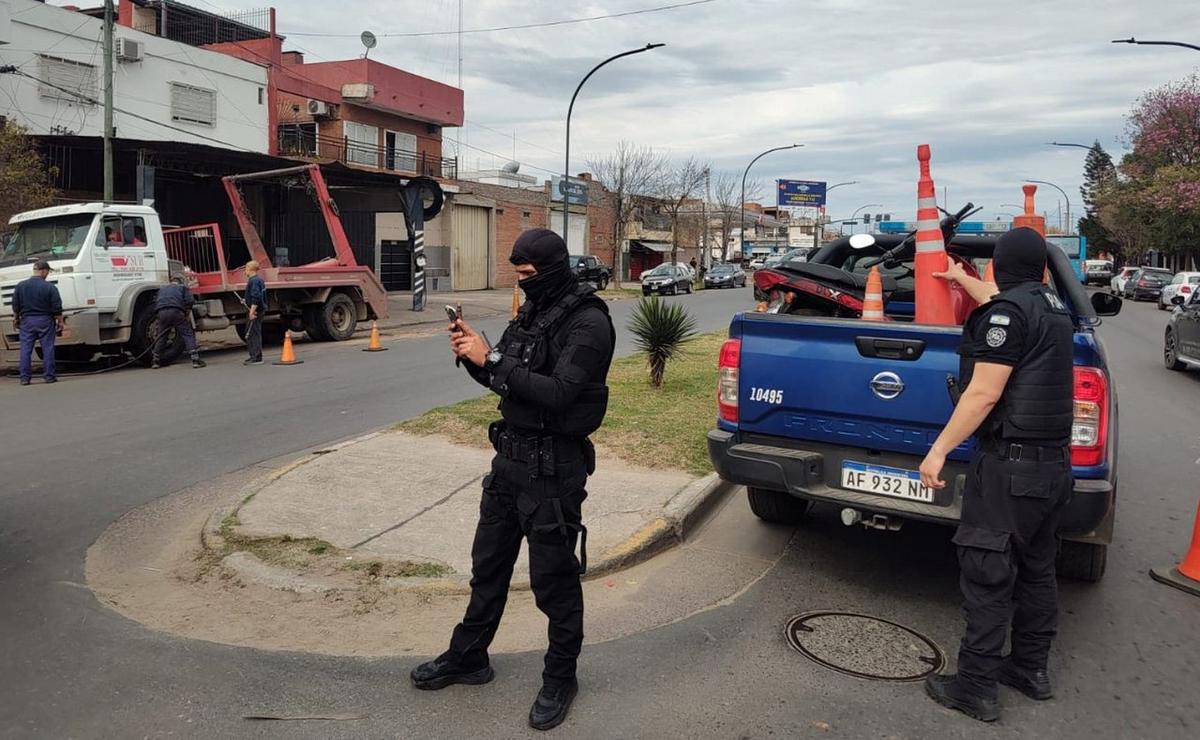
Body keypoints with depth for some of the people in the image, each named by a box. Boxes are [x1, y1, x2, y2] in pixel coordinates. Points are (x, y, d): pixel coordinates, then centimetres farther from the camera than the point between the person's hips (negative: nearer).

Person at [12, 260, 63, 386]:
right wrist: (60, 321, 2)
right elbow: (57, 308, -8)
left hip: (26, 320, 2)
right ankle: (49, 376, 4)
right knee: (47, 349, 3)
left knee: (25, 349, 5)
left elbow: (15, 306, 7)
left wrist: (16, 319, 20)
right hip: (45, 320, -2)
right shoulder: (50, 287, -9)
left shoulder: (20, 286, 1)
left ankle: (24, 377, 4)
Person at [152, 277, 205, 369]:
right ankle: (195, 359, -15)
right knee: (188, 334, -2)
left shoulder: (162, 289, 33)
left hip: (162, 312, 4)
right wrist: (188, 314, 13)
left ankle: (156, 361, 23)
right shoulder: (183, 287, 20)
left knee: (161, 336, 18)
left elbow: (156, 304, 30)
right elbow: (189, 300, 4)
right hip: (176, 312, -4)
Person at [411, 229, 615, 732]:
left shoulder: (587, 322, -16)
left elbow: (556, 393, -26)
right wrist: (473, 356, -3)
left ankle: (560, 679, 25)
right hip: (510, 457, 8)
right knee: (488, 566, 20)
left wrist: (492, 360, -22)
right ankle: (468, 657, 38)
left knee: (554, 580, 6)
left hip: (553, 467, -8)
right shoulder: (532, 313, 10)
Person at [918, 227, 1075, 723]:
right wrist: (962, 280, 51)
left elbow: (983, 395, -20)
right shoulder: (1052, 307, 12)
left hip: (1011, 465, -9)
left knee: (986, 574, -3)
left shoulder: (1007, 311, -14)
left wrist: (940, 449, -15)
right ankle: (1031, 668, 30)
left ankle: (975, 687, 3)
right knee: (1036, 570, 17)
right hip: (1054, 463, 9)